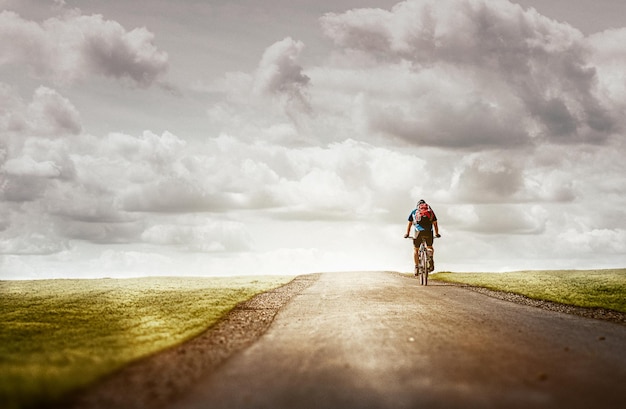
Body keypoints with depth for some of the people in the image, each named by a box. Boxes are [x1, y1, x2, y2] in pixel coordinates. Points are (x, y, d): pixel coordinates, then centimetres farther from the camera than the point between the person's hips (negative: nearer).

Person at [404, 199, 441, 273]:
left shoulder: (414, 212, 22)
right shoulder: (431, 211, 24)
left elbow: (409, 224, 28)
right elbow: (435, 223, 27)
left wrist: (407, 234, 39)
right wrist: (437, 233, 38)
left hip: (419, 232, -1)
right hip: (429, 232, 1)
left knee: (416, 249, 17)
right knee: (430, 247, 25)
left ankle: (416, 267, 8)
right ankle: (431, 257, -4)